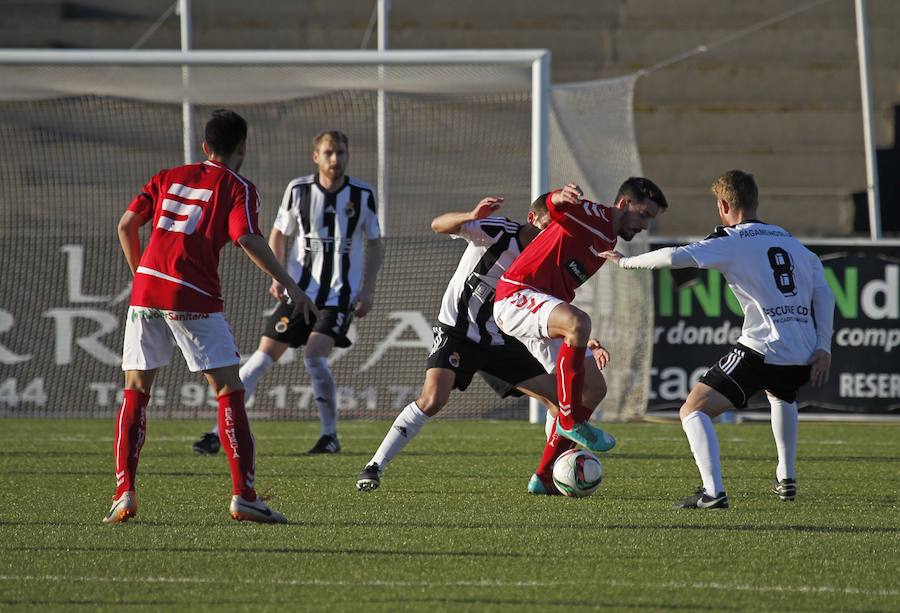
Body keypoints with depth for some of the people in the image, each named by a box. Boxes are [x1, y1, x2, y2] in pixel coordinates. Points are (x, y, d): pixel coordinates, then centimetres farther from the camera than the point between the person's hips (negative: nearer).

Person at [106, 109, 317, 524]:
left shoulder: (168, 177, 18)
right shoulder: (237, 188, 2)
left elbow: (126, 225, 15)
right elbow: (248, 239, -12)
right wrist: (291, 287, -12)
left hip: (145, 290, 5)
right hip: (192, 298, -5)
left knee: (135, 390, 14)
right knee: (229, 389, 0)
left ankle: (124, 494, 5)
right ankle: (243, 495, -7)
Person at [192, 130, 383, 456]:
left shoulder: (362, 195, -2)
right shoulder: (298, 190, -1)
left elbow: (374, 244, 9)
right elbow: (278, 235, 11)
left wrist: (368, 289, 0)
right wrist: (277, 277, -1)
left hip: (340, 294, -2)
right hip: (299, 291, 2)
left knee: (314, 354, -21)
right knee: (265, 354, -4)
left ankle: (330, 434, -4)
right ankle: (220, 431, -2)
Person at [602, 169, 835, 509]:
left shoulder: (730, 241, 1)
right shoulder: (792, 242, 21)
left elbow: (676, 257, -13)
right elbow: (824, 294, 15)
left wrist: (626, 261, 1)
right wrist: (823, 348, 13)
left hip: (763, 349, -7)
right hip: (803, 355, 7)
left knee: (693, 410, -4)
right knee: (780, 396, 41)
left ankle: (713, 491, -23)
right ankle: (786, 480, 40)